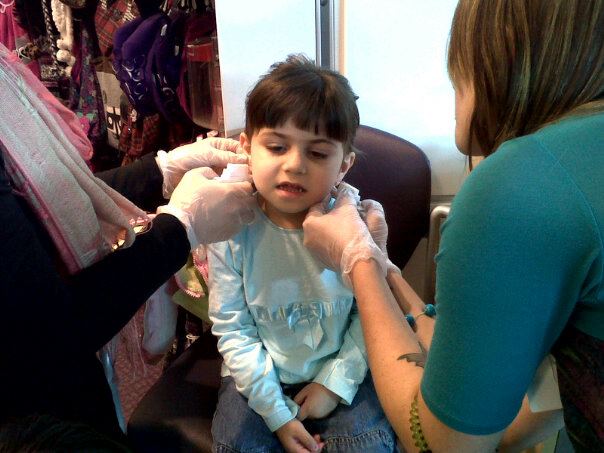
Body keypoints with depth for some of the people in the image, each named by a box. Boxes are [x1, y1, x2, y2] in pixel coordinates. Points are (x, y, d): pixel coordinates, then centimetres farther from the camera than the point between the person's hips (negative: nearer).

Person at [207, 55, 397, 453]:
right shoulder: (232, 231, -17)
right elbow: (232, 329, -11)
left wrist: (337, 382, -8)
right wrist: (275, 412, -11)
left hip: (339, 370, 0)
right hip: (260, 375, 1)